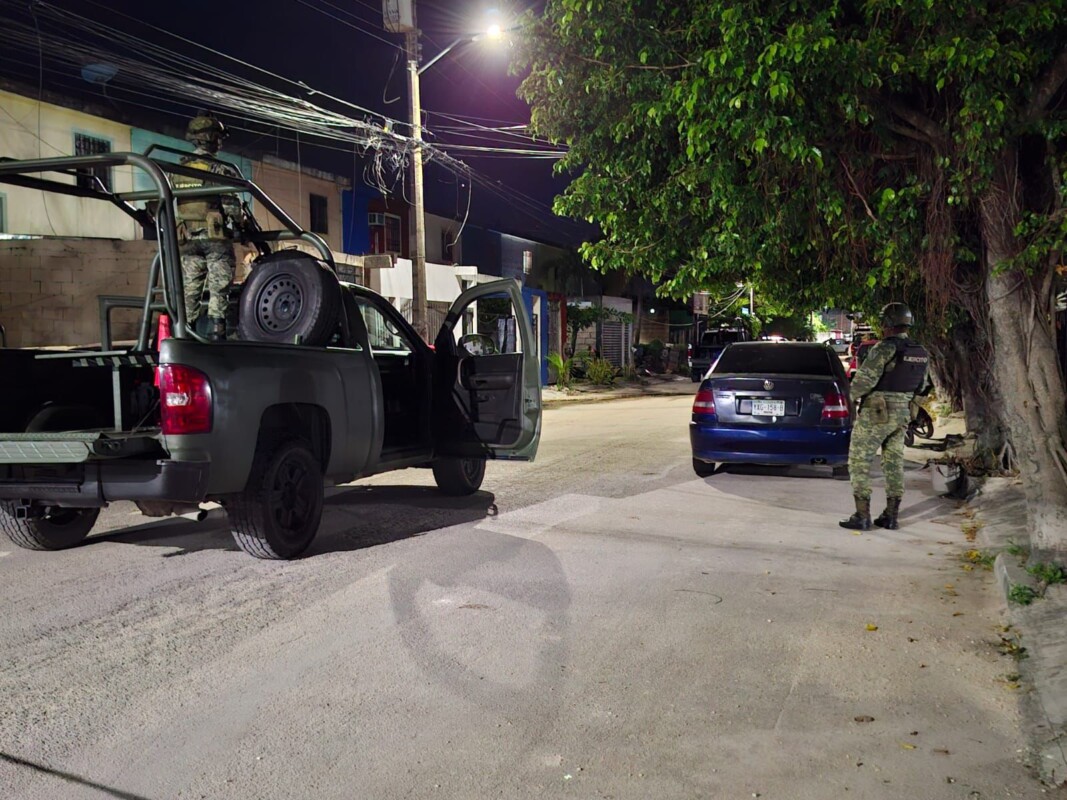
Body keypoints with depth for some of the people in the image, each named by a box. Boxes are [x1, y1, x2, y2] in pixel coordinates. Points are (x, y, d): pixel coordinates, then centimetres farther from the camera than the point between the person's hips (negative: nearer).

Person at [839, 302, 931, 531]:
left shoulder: (885, 348, -18)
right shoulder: (922, 353, 8)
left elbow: (864, 379, -21)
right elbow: (922, 387, 17)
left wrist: (854, 395, -2)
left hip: (875, 414, -7)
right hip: (902, 414, 8)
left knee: (859, 461, -1)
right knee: (894, 463, 13)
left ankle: (862, 516, -3)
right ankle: (891, 516, 17)